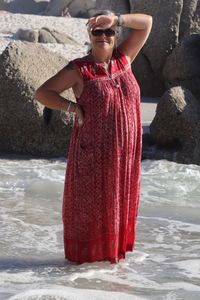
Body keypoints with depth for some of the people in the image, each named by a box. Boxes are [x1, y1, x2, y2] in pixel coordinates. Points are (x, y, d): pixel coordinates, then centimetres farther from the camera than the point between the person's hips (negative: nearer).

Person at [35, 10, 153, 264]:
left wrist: (114, 19, -14)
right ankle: (84, 255, 17)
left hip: (124, 152, 5)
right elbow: (42, 93, -8)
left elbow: (146, 22, 1)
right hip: (93, 151, -4)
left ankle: (112, 251, 26)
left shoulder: (123, 57, 4)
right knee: (88, 203, 4)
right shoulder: (79, 69, -8)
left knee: (118, 202, 13)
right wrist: (74, 108, -16)